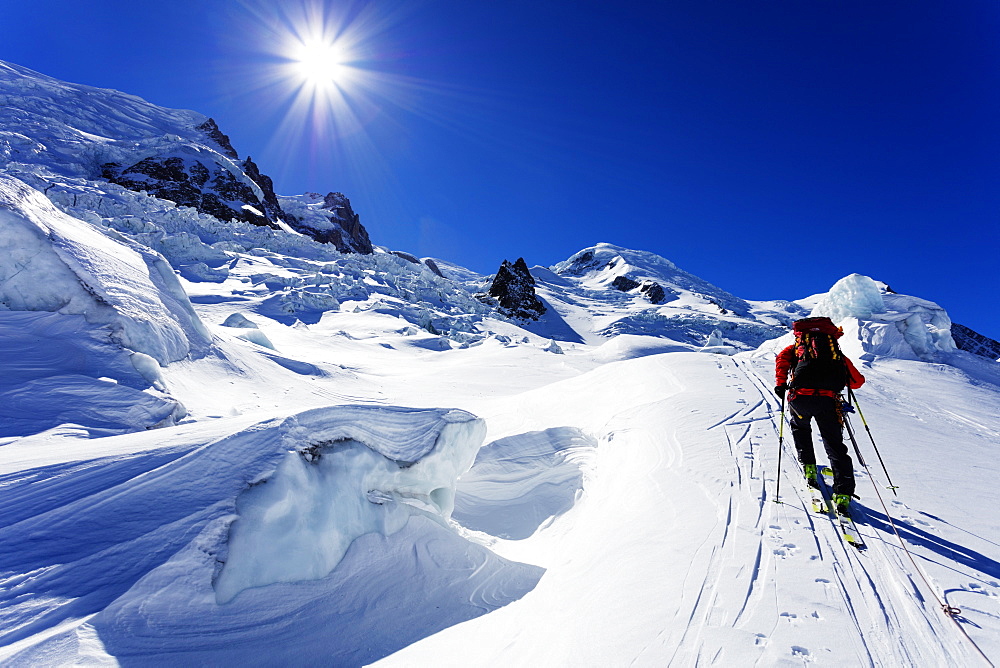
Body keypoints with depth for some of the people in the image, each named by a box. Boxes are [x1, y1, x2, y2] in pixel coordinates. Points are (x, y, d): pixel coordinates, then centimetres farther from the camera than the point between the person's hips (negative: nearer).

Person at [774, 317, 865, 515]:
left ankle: (809, 467, 25)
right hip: (828, 400, 1)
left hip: (800, 397, -1)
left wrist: (780, 383, 2)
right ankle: (843, 494, 2)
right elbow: (858, 381, 25)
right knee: (835, 446, 10)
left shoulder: (797, 346, 24)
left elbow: (782, 358, 3)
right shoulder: (837, 353, 27)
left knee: (799, 427, 31)